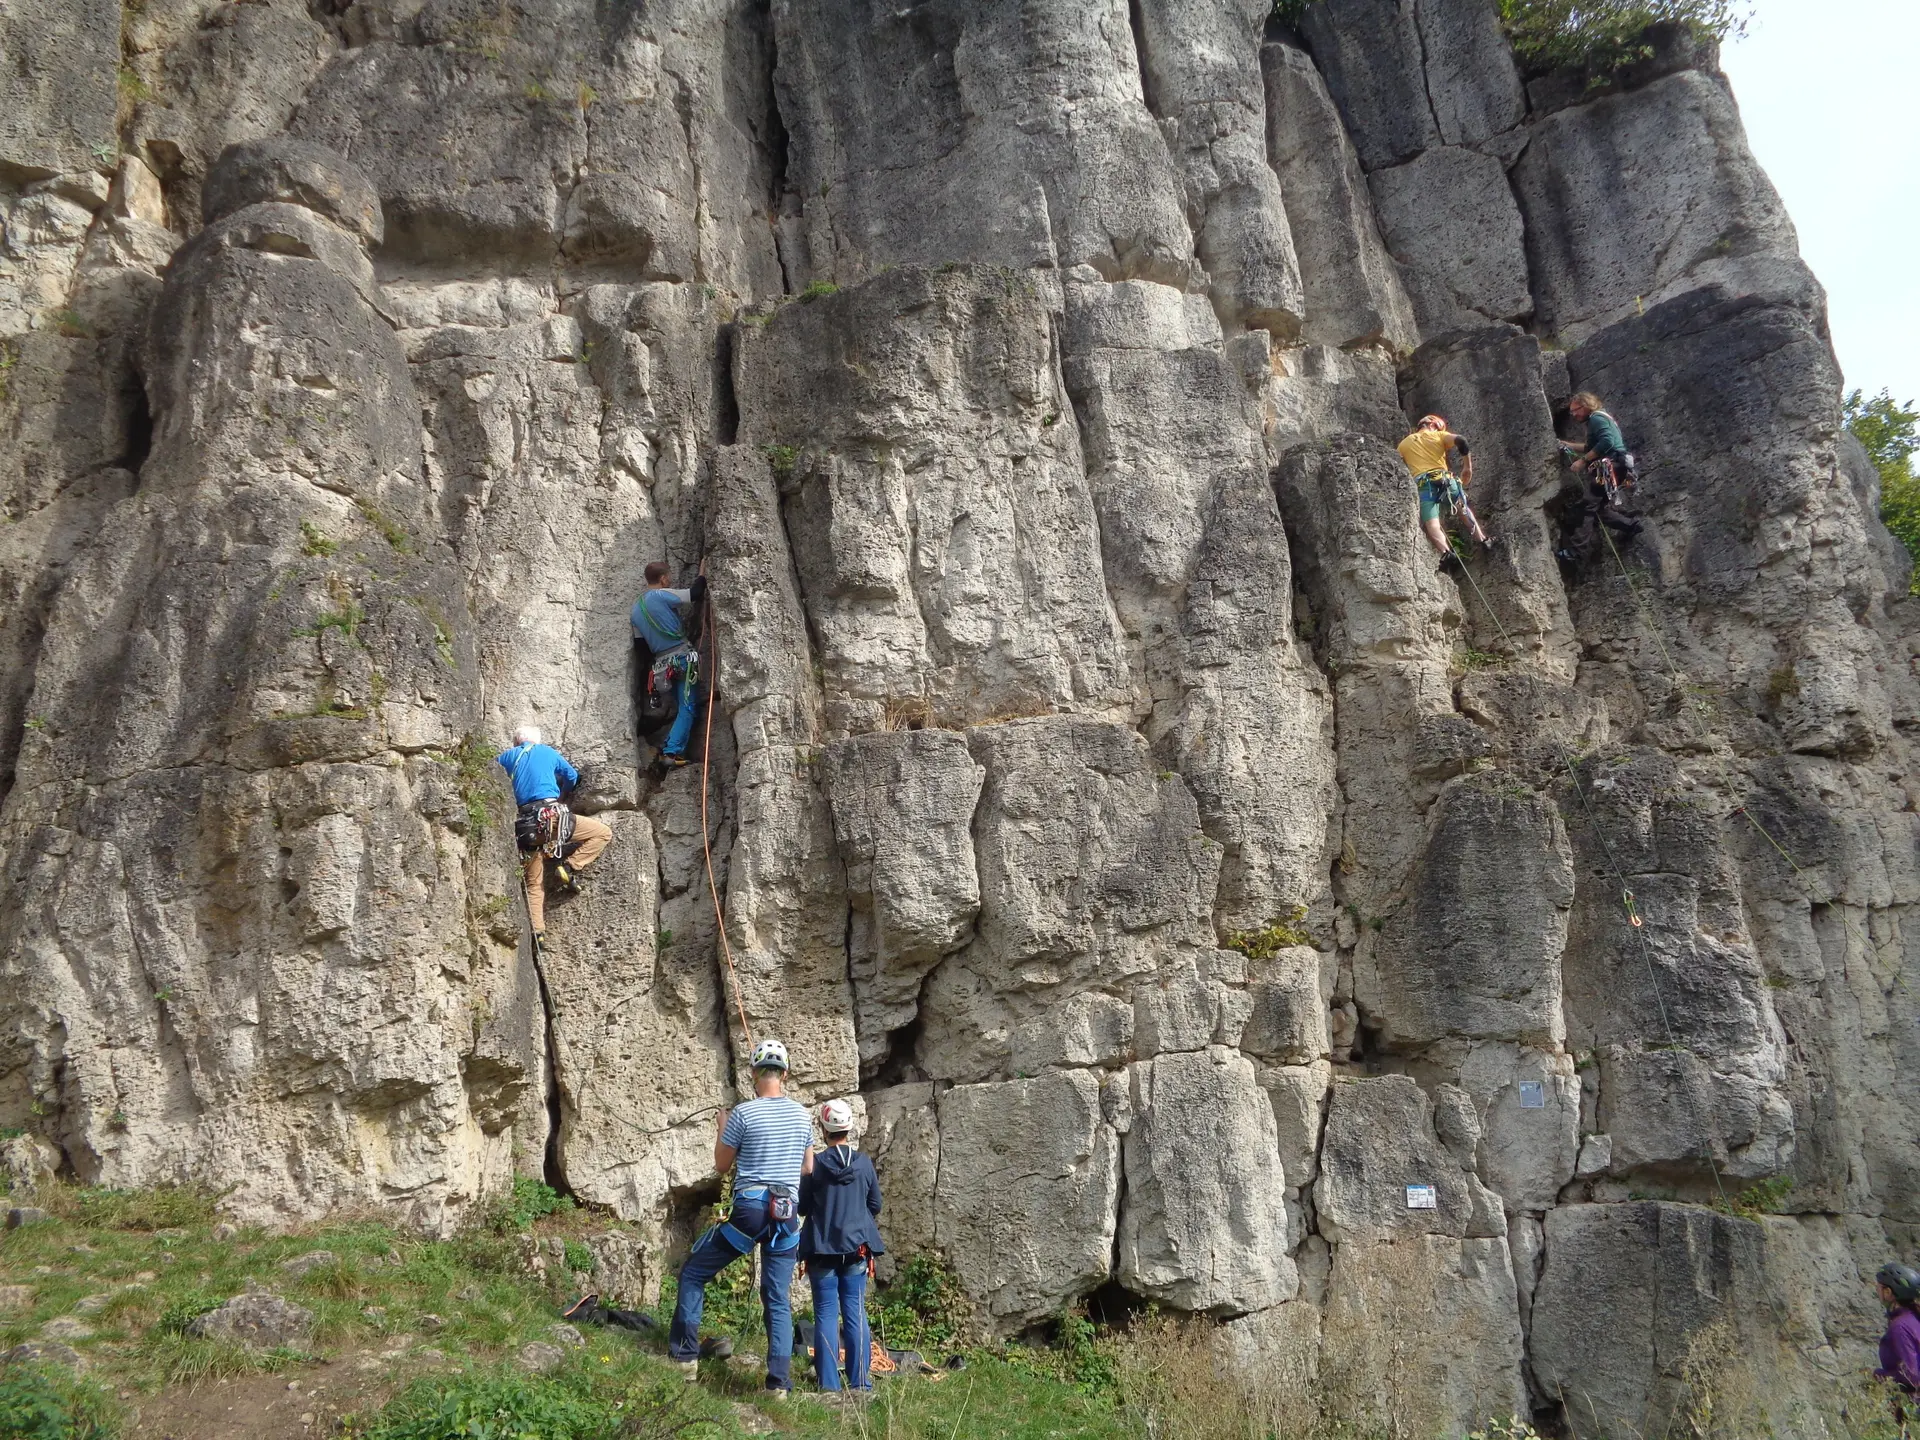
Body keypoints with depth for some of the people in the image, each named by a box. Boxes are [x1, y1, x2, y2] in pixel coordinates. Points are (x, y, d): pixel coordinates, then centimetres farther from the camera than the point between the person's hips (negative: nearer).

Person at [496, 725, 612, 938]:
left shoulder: (508, 756, 19)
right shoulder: (547, 751, 17)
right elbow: (572, 778, 27)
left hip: (525, 824, 4)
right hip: (550, 816, -4)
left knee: (534, 883, 14)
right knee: (603, 833, 7)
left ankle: (536, 929, 4)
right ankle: (569, 867, -4)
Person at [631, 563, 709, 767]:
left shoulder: (636, 608, 15)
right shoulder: (661, 595, -8)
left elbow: (641, 643, 16)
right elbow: (695, 593, -11)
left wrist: (654, 664, 22)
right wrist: (702, 577, 8)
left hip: (662, 662, 7)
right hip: (682, 656, -7)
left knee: (683, 707, 20)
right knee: (687, 709, -5)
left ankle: (667, 746, 15)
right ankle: (672, 751, -14)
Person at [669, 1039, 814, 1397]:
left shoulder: (743, 1113, -7)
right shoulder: (803, 1115, 6)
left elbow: (722, 1165, 4)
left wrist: (723, 1128, 19)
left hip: (749, 1210, -4)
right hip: (788, 1216, 4)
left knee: (693, 1273, 13)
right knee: (779, 1300, 8)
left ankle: (685, 1355, 10)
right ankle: (780, 1382, 3)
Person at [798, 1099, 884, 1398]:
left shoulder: (815, 1164, -10)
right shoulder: (864, 1163, -3)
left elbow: (802, 1208, -2)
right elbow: (876, 1205, 6)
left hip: (822, 1249, -2)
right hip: (857, 1249, 2)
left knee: (826, 1315, 4)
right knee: (856, 1313, 8)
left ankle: (829, 1384, 4)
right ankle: (860, 1382, 8)